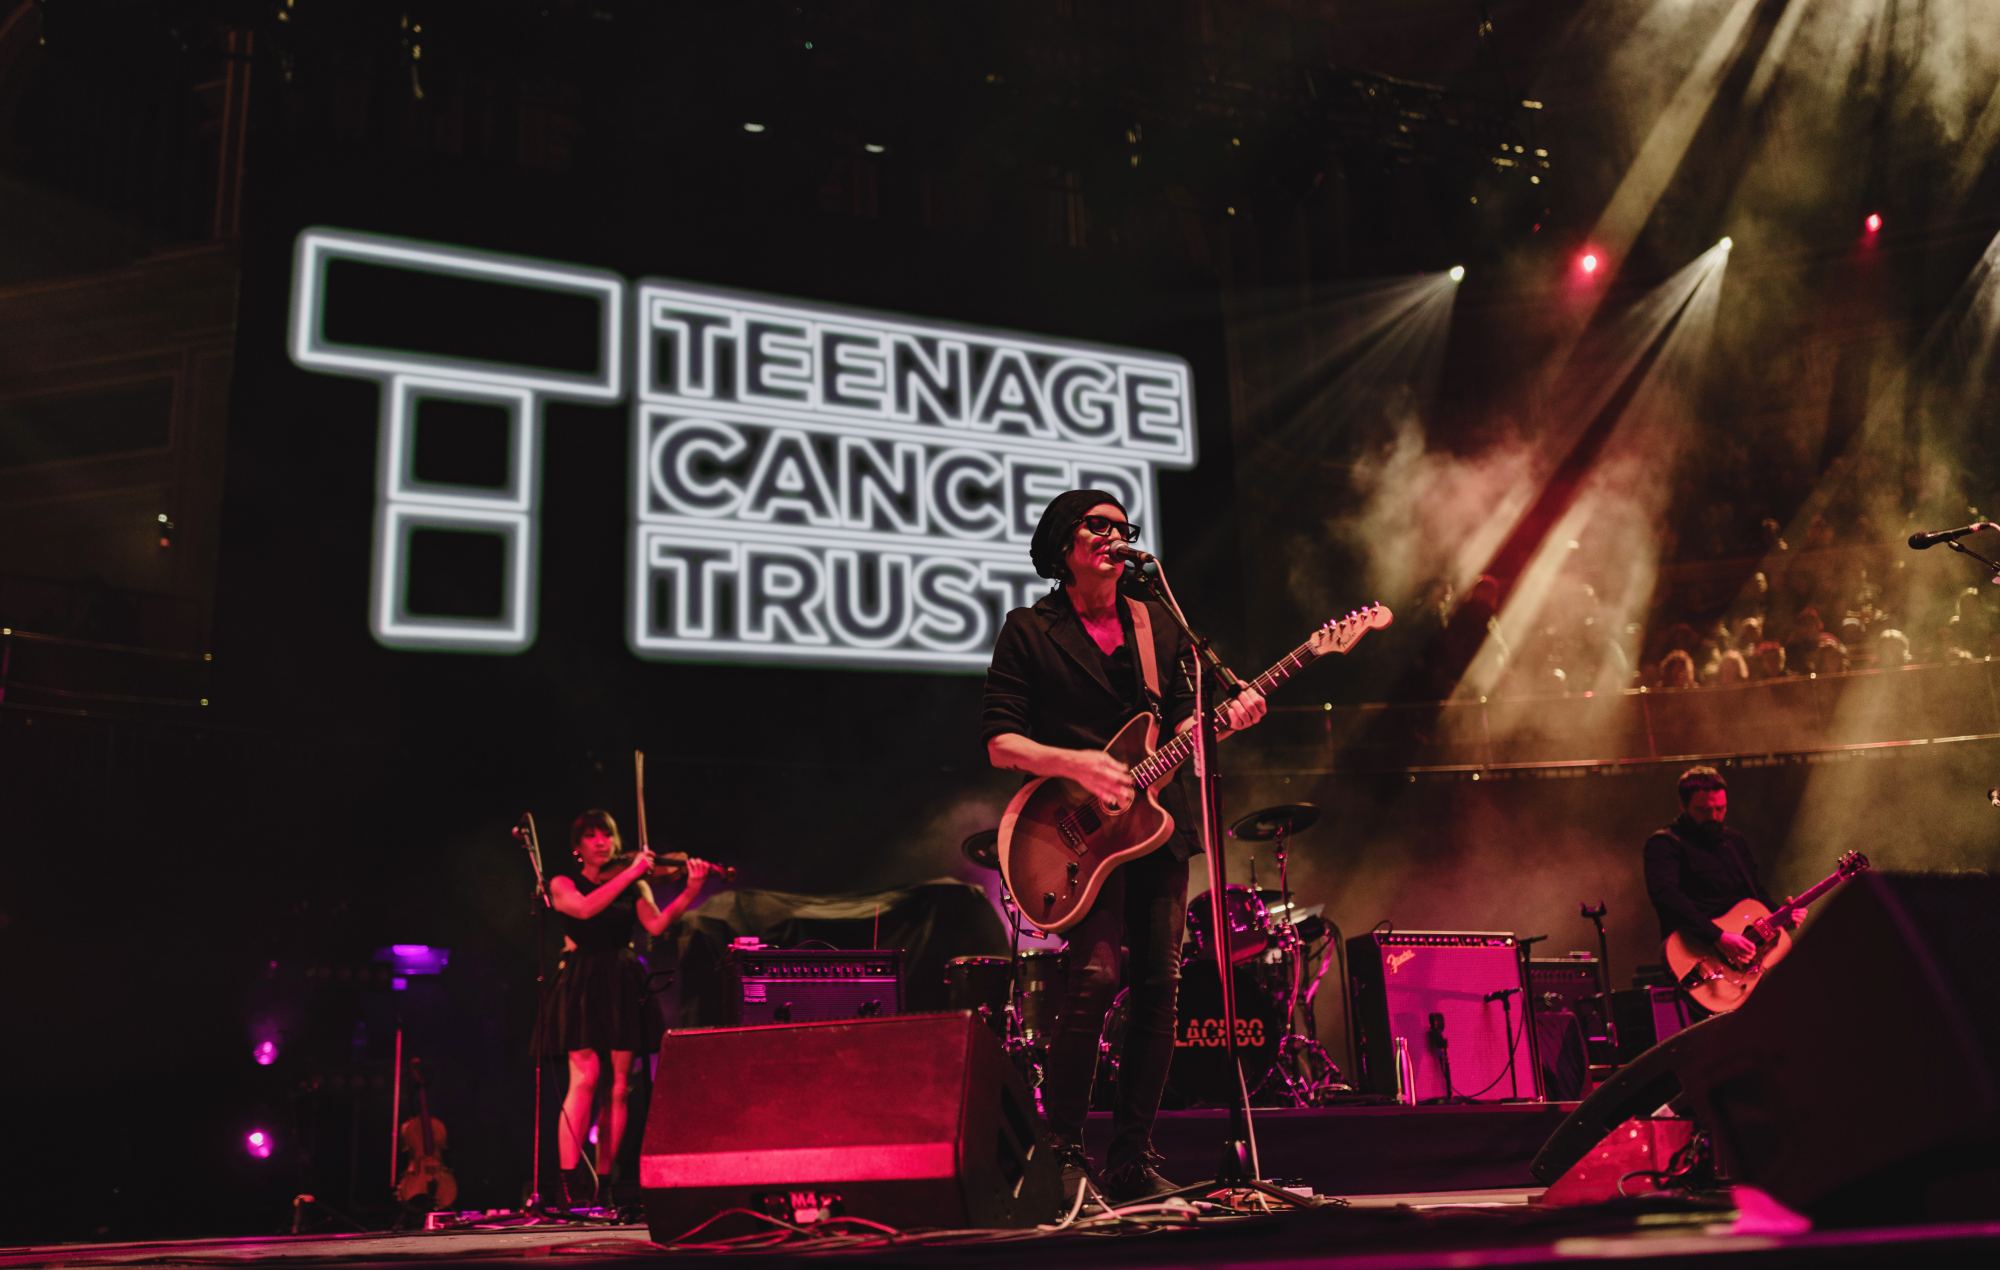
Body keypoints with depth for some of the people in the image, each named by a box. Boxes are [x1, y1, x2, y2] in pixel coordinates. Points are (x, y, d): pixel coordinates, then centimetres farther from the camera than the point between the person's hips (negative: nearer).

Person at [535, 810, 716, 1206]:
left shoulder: (634, 886, 14)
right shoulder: (563, 884, 8)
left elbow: (656, 924, -4)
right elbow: (585, 908, -15)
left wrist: (691, 891, -18)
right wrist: (630, 872, -19)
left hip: (622, 987, 3)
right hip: (580, 986, -3)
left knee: (618, 1084, -2)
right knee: (585, 1076, -17)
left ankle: (603, 1184, 3)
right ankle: (570, 1182, -16)